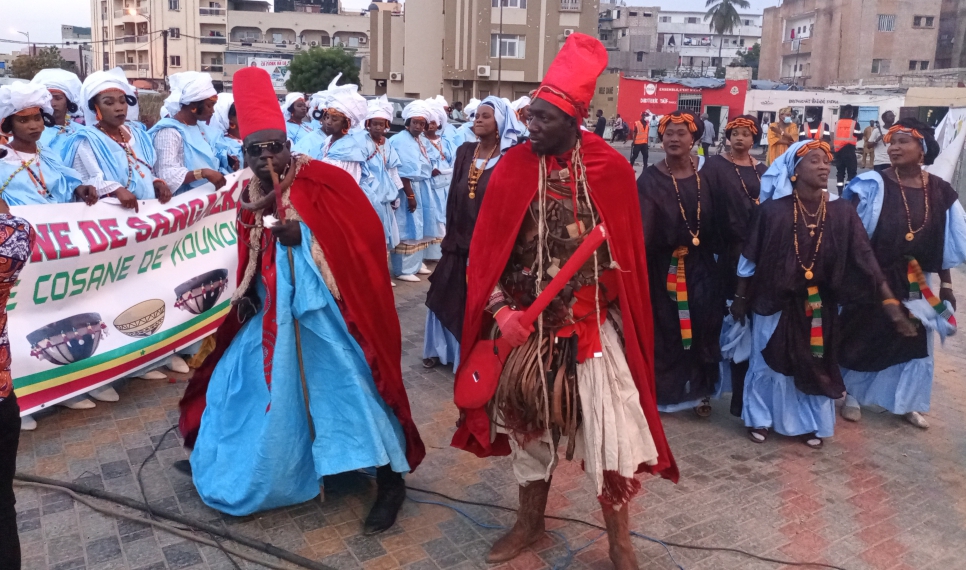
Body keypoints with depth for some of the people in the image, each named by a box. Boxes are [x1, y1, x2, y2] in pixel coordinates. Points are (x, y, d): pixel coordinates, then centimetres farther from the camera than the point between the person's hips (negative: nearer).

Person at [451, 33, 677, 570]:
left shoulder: (611, 169, -8)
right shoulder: (512, 167, -5)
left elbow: (627, 250, 1)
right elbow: (485, 250, -3)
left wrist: (623, 313, 4)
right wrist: (498, 310, -13)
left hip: (592, 324, -1)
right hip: (526, 321, 2)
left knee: (607, 429, 3)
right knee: (527, 419, 15)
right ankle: (530, 520, 37)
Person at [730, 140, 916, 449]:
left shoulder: (842, 212, -8)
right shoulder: (772, 210, -14)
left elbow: (865, 258, -12)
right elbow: (750, 257, -6)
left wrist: (891, 304, -18)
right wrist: (740, 298, 0)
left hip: (820, 306, 3)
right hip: (776, 302, -2)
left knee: (815, 365, 14)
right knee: (769, 362, 12)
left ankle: (808, 423, 34)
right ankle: (760, 418, 31)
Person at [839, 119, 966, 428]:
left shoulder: (940, 192, 0)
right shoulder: (873, 186, -11)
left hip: (917, 284, 4)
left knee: (913, 342, 14)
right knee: (863, 336, 9)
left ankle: (906, 403, 31)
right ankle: (852, 396, 27)